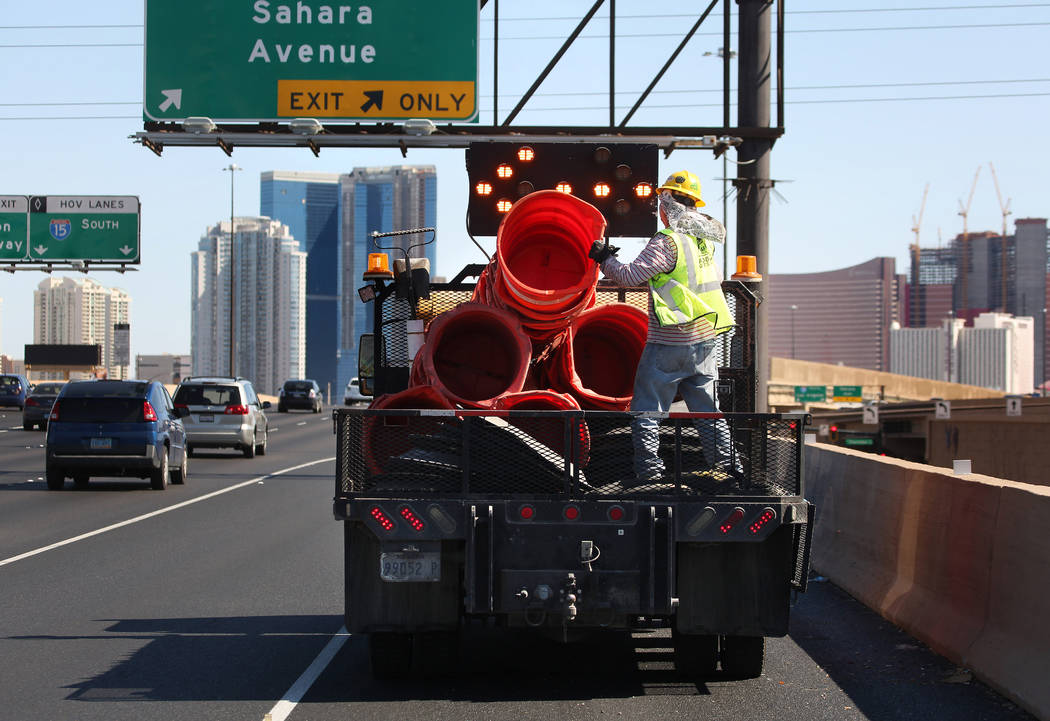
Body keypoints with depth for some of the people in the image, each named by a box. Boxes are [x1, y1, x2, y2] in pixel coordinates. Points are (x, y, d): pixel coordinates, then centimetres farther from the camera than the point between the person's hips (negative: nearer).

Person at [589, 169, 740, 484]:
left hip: (669, 345, -7)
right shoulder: (705, 239, 5)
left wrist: (605, 259, -3)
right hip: (705, 341, 7)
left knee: (646, 408, 3)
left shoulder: (668, 242, -17)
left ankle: (648, 468, -1)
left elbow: (631, 276, -20)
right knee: (706, 407, 17)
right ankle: (727, 463, 17)